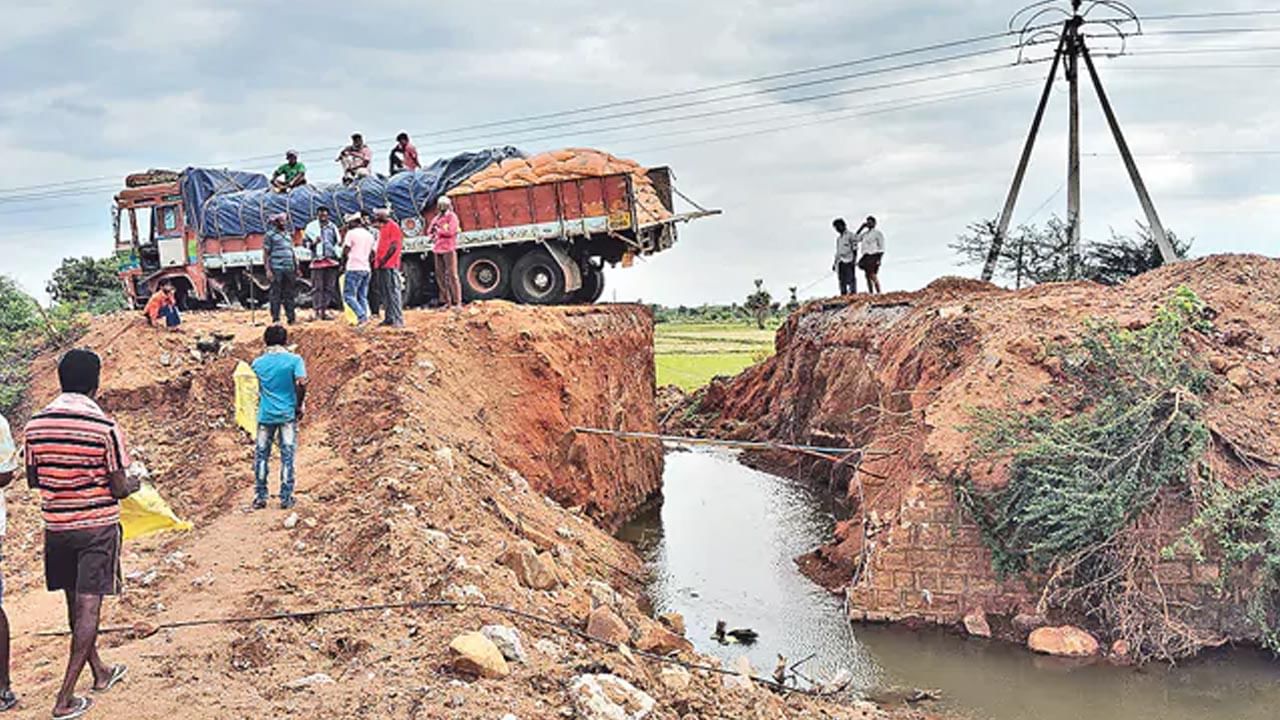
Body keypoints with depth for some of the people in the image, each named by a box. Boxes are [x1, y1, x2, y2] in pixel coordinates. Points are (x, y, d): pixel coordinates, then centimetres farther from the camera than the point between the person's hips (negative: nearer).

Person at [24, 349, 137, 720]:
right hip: (98, 526, -5)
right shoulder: (106, 427, -16)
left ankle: (100, 672, 35)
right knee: (89, 606, 0)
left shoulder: (36, 424, -3)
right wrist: (134, 484, 9)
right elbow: (119, 489, -13)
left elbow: (32, 479, 8)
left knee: (76, 603, 18)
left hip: (56, 526, 5)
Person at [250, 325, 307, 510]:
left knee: (261, 456, 11)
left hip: (265, 414, 2)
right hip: (287, 414, -2)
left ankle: (260, 497, 14)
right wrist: (299, 406, -5)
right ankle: (286, 498, 7)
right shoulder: (294, 360, -7)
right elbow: (301, 383, -17)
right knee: (287, 457, 5)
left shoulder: (258, 363, 2)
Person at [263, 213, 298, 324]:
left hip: (289, 269, 6)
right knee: (276, 294, -3)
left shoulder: (288, 234, 18)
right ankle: (276, 318, -1)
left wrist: (296, 267, 17)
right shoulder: (270, 235, 0)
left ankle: (291, 317, 11)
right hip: (276, 269, -5)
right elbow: (265, 254, -4)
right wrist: (268, 270, -12)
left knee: (289, 294, 7)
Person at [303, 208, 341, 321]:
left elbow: (338, 242, 22)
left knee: (329, 287, 4)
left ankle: (324, 310, 10)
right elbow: (306, 243, 4)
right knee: (317, 287, -6)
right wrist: (313, 243, -15)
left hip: (331, 260, 4)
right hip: (317, 259, -4)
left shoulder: (332, 226, 14)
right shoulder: (311, 227, 4)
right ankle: (316, 311, -6)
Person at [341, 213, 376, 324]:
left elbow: (345, 250, -11)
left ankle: (362, 316, -22)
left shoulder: (352, 233, -7)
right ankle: (364, 318, 3)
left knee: (349, 295, -7)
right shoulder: (369, 235, 16)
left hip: (354, 269, -7)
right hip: (366, 269, 7)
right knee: (363, 297, 9)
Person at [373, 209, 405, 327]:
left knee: (393, 292, -11)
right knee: (385, 293, 11)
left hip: (390, 265, -10)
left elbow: (394, 245, -16)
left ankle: (398, 319, -12)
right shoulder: (382, 227, 19)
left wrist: (384, 260, -17)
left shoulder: (393, 226, -9)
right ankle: (389, 318, 16)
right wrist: (377, 259, 15)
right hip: (382, 265, 10)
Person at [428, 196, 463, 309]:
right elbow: (429, 231, 21)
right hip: (437, 250, 7)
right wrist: (432, 236, -1)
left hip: (448, 249, -7)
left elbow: (450, 231, -13)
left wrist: (438, 230, -3)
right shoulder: (436, 218, 19)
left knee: (452, 275, -9)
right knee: (440, 276, 4)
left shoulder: (452, 217, -2)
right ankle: (445, 301, 8)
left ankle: (457, 301, -10)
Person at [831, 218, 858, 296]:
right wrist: (834, 263, 22)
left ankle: (853, 294, -15)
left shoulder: (850, 235, -2)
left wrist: (853, 260, -16)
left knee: (850, 279, -12)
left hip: (849, 261, -8)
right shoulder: (838, 238, 22)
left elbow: (855, 249, -7)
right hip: (840, 262, 8)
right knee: (842, 281, 5)